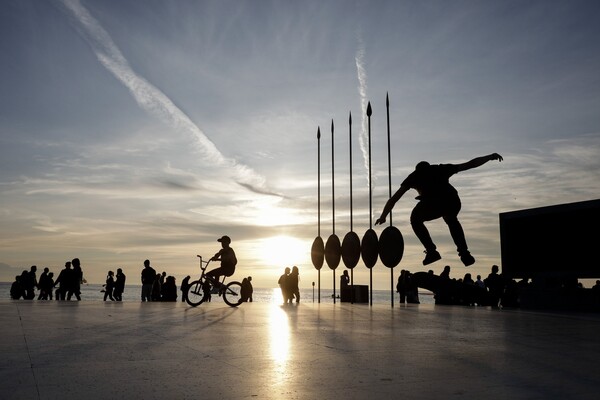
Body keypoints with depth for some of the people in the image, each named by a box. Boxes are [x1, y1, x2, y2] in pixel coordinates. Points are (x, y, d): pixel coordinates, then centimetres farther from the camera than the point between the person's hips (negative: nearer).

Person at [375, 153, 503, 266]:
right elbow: (471, 164, 38)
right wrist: (490, 157, 51)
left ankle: (431, 251, 14)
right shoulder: (441, 169, 34)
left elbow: (394, 198, 29)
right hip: (453, 201, 3)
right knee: (451, 220, 36)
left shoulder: (415, 175, 31)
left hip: (432, 203, -3)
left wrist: (383, 216, 35)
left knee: (416, 219, 29)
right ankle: (464, 253, 24)